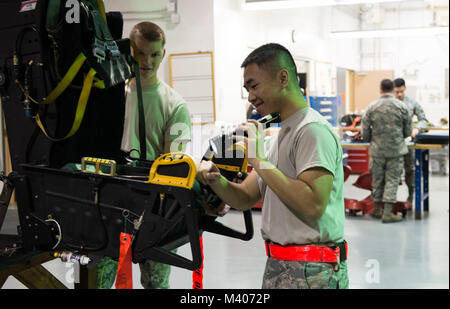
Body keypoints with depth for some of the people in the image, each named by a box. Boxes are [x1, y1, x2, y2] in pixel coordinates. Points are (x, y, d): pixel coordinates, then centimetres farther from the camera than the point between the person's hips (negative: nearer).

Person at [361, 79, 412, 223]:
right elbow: (408, 131, 3)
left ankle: (377, 210, 23)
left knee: (377, 180, 13)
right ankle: (387, 212, 0)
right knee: (392, 180, 3)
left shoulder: (371, 107, -3)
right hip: (396, 150, -1)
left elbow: (364, 132, -2)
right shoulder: (402, 107, -3)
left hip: (377, 150, 1)